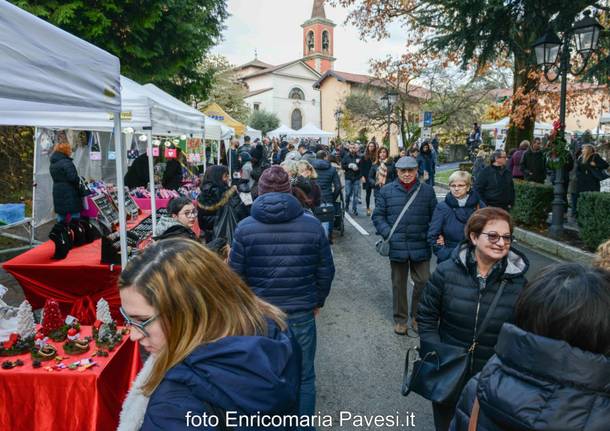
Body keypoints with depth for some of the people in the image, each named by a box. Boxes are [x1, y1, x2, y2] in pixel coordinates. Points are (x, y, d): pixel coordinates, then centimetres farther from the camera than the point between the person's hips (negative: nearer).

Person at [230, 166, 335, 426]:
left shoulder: (245, 228, -10)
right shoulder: (313, 225, -7)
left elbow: (235, 275, -4)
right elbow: (326, 271, 0)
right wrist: (317, 302, 16)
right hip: (301, 314, 0)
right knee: (303, 378, 16)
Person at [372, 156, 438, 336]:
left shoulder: (427, 190, 3)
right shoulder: (386, 191, 0)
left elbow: (435, 217, 8)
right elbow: (378, 215, 2)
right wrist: (387, 234, -12)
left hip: (421, 246, 1)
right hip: (397, 246, 0)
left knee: (423, 282, 7)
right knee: (399, 284, 13)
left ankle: (417, 316, 29)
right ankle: (400, 319, 29)